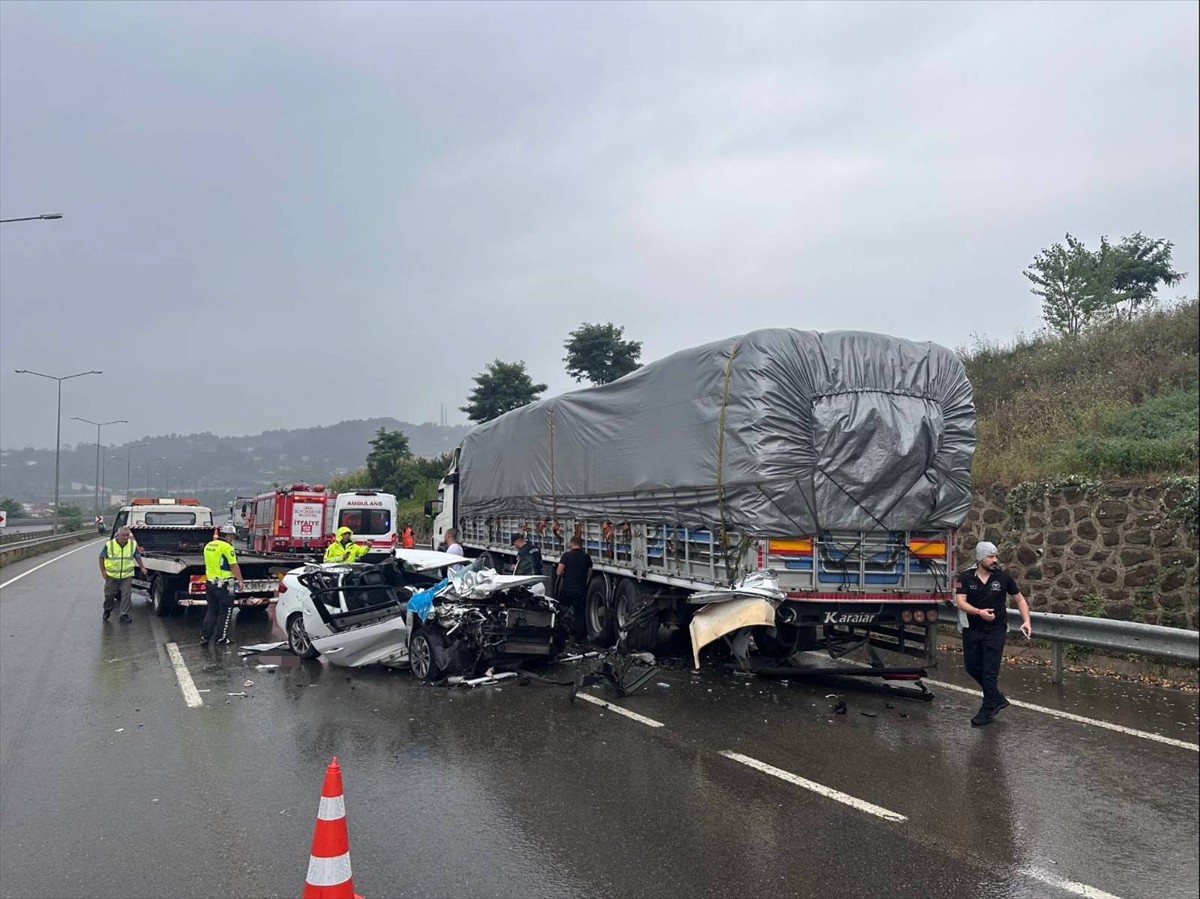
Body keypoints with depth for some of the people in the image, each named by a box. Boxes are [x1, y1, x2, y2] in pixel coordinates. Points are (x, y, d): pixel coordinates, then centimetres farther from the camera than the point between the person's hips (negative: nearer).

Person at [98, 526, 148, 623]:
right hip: (112, 575, -1)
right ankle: (107, 610, 38)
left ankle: (124, 615, 2)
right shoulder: (109, 545, -9)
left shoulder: (133, 544, -2)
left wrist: (142, 567, 10)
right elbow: (102, 557, 2)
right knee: (109, 594, 11)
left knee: (126, 595, -5)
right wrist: (103, 571, -2)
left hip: (127, 575, 1)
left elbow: (137, 556, 13)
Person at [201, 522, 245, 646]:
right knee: (226, 611, 4)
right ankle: (222, 638, 7)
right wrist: (241, 581, -7)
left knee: (212, 610, 15)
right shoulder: (227, 547, -15)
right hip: (223, 584, -7)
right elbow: (234, 566, -14)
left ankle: (204, 637, 12)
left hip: (210, 582, 7)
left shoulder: (208, 545, 9)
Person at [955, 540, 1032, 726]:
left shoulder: (1003, 577, -5)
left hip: (995, 631, -2)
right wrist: (979, 611, -32)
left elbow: (1020, 599, 6)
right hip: (972, 630, 2)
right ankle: (997, 698, 30)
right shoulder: (966, 577, -6)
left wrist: (1026, 621, -8)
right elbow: (960, 602, -15)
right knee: (972, 667, 10)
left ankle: (988, 709, 10)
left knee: (990, 671, -2)